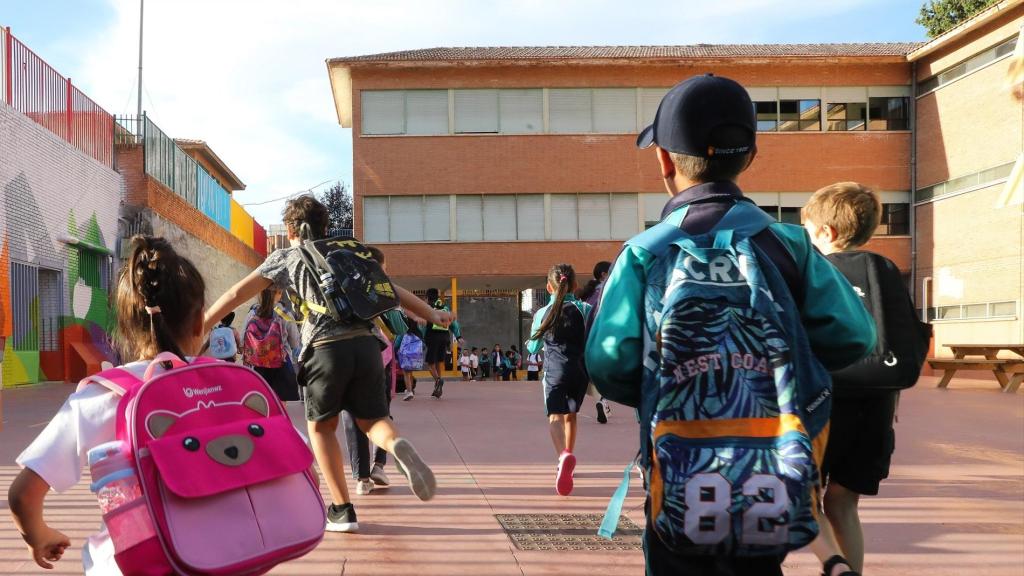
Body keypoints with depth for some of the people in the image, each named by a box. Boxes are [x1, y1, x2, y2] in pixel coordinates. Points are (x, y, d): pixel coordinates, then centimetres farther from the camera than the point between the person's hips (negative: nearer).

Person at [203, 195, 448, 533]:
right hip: (366, 343, 3)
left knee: (321, 426, 16)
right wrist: (431, 314, 38)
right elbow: (392, 290, 28)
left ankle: (342, 510, 12)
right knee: (371, 420, 16)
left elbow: (236, 295, 10)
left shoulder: (286, 258, 15)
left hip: (326, 349, -3)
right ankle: (398, 447, -20)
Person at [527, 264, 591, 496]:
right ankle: (566, 461, 32)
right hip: (581, 371, 3)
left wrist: (530, 345, 34)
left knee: (555, 416, -12)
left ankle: (564, 455, -41)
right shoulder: (585, 310, 3)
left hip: (555, 371, -3)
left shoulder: (543, 313, 2)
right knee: (570, 416, 19)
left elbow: (533, 348, 12)